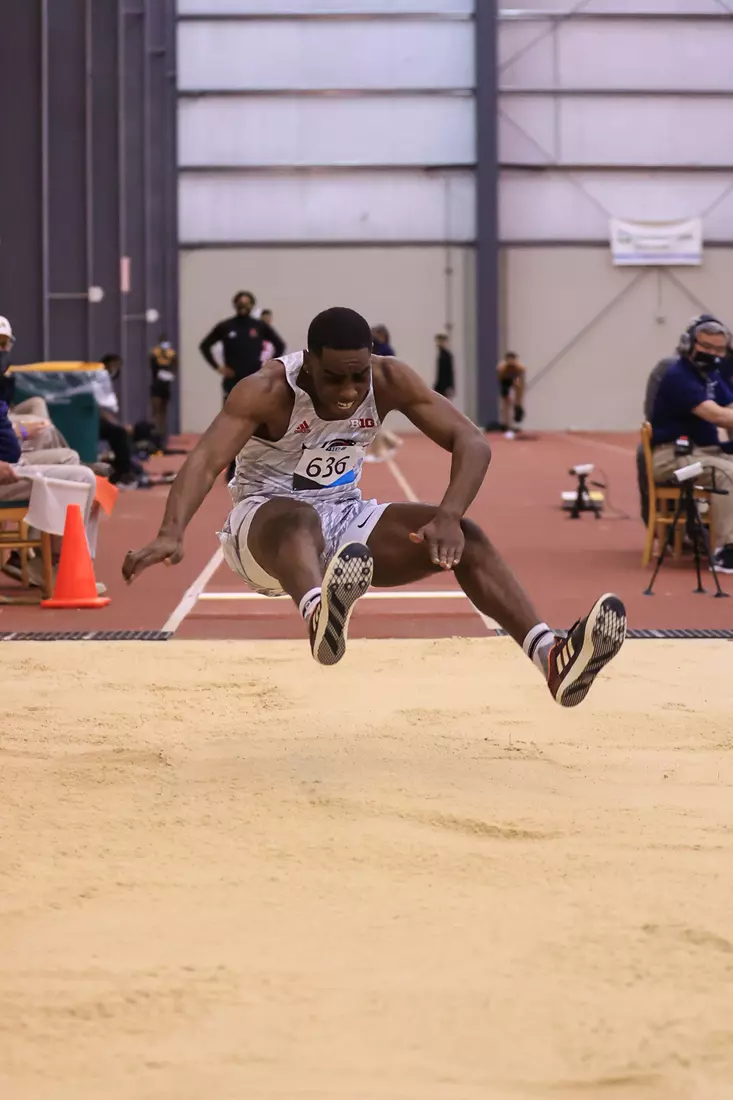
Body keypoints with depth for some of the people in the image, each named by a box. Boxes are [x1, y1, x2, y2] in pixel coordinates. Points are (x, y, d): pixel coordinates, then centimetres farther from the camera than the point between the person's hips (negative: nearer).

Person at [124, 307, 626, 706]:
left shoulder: (390, 381, -11)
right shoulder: (268, 391, -22)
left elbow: (471, 442, -16)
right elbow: (207, 459, -36)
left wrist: (448, 517, -35)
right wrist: (171, 534, -54)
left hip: (346, 520, 5)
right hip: (265, 522, -5)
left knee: (464, 537, -18)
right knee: (300, 518, -42)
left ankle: (552, 657, -32)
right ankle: (321, 615, -77)